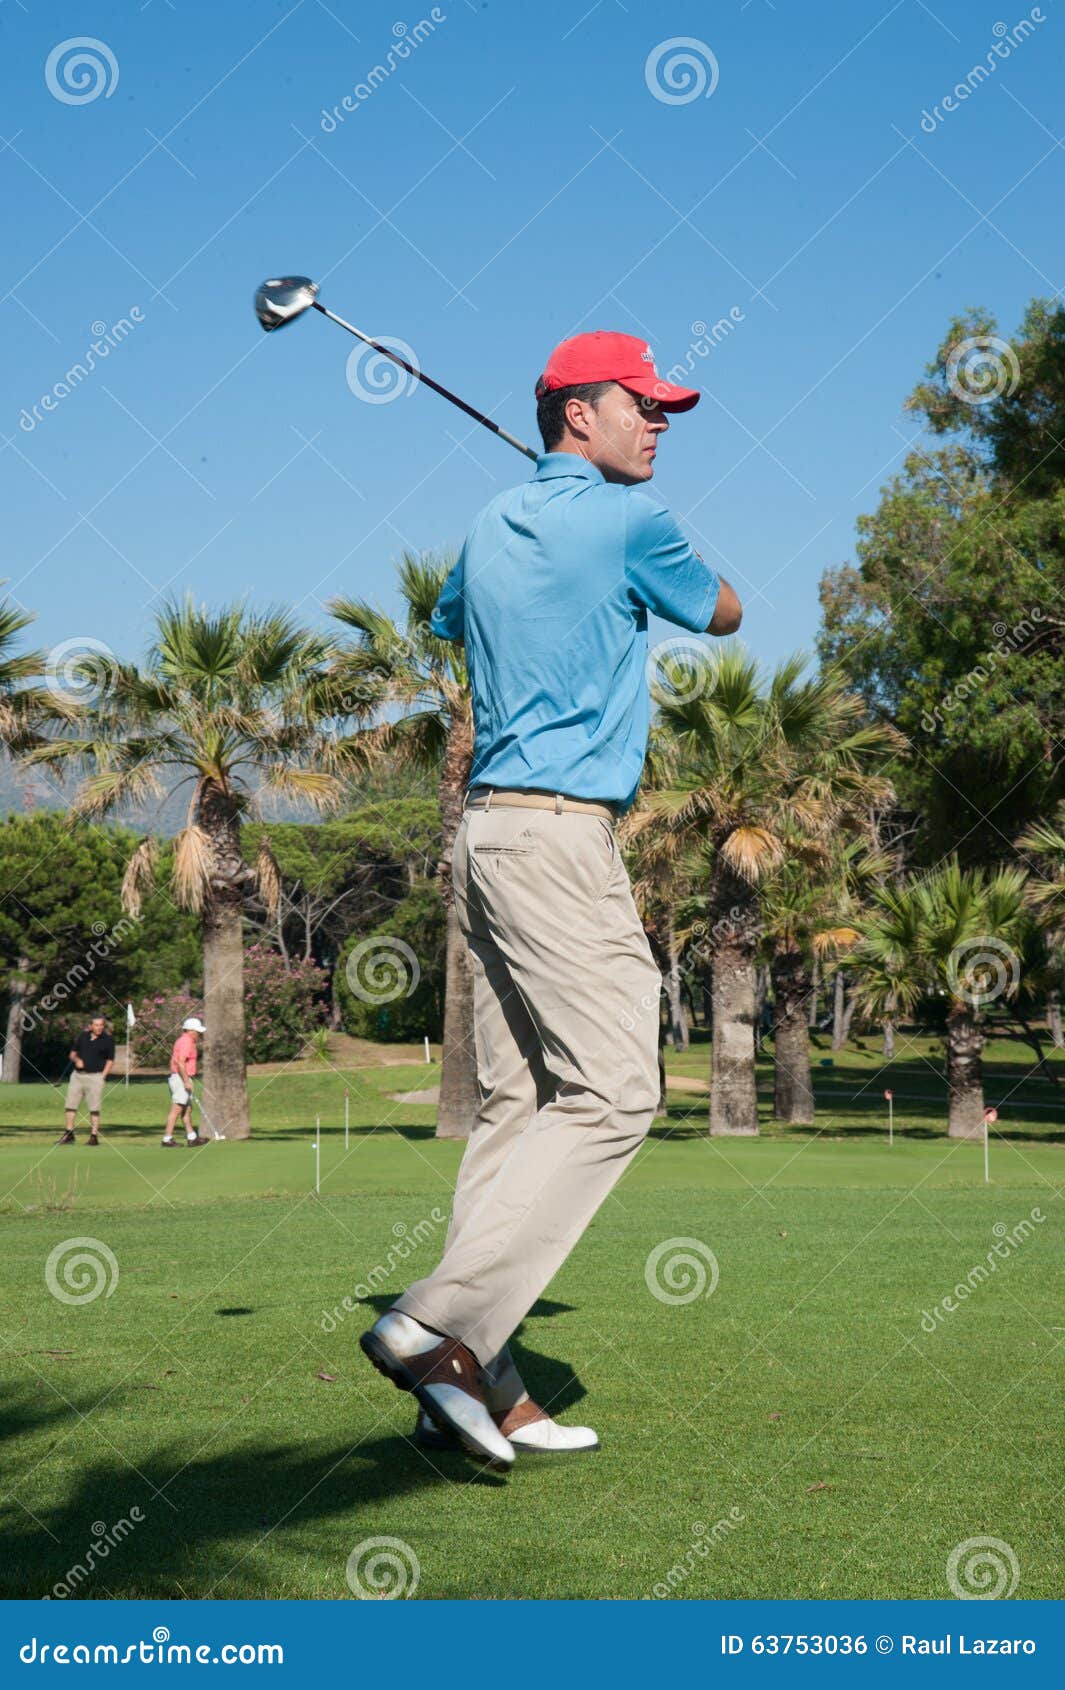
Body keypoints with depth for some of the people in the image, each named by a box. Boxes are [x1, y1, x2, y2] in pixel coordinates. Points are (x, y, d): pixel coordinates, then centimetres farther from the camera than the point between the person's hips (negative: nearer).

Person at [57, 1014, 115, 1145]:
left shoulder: (108, 1040, -1)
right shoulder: (82, 1036, 10)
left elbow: (110, 1061, 0)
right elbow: (72, 1053, 17)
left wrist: (102, 1076, -9)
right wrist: (76, 1059, -5)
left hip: (94, 1076, -4)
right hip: (77, 1075, 4)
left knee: (94, 1108, -4)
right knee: (70, 1105, 3)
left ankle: (94, 1136, 0)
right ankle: (69, 1134, 10)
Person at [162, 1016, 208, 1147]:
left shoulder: (184, 1040, 17)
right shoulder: (186, 1042, -16)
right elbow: (180, 1063, -24)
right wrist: (187, 1081, -24)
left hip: (181, 1079, 11)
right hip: (181, 1079, -11)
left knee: (187, 1109, 14)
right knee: (176, 1109, -9)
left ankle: (192, 1137, 20)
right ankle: (167, 1139, -9)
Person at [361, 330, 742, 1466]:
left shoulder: (492, 528, 17)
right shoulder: (629, 520, -4)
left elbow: (445, 624, 37)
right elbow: (723, 613, 12)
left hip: (485, 828, 9)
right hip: (560, 830, -9)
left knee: (513, 1105, 6)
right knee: (611, 1093, -11)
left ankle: (478, 1387, 4)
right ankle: (441, 1324, -18)